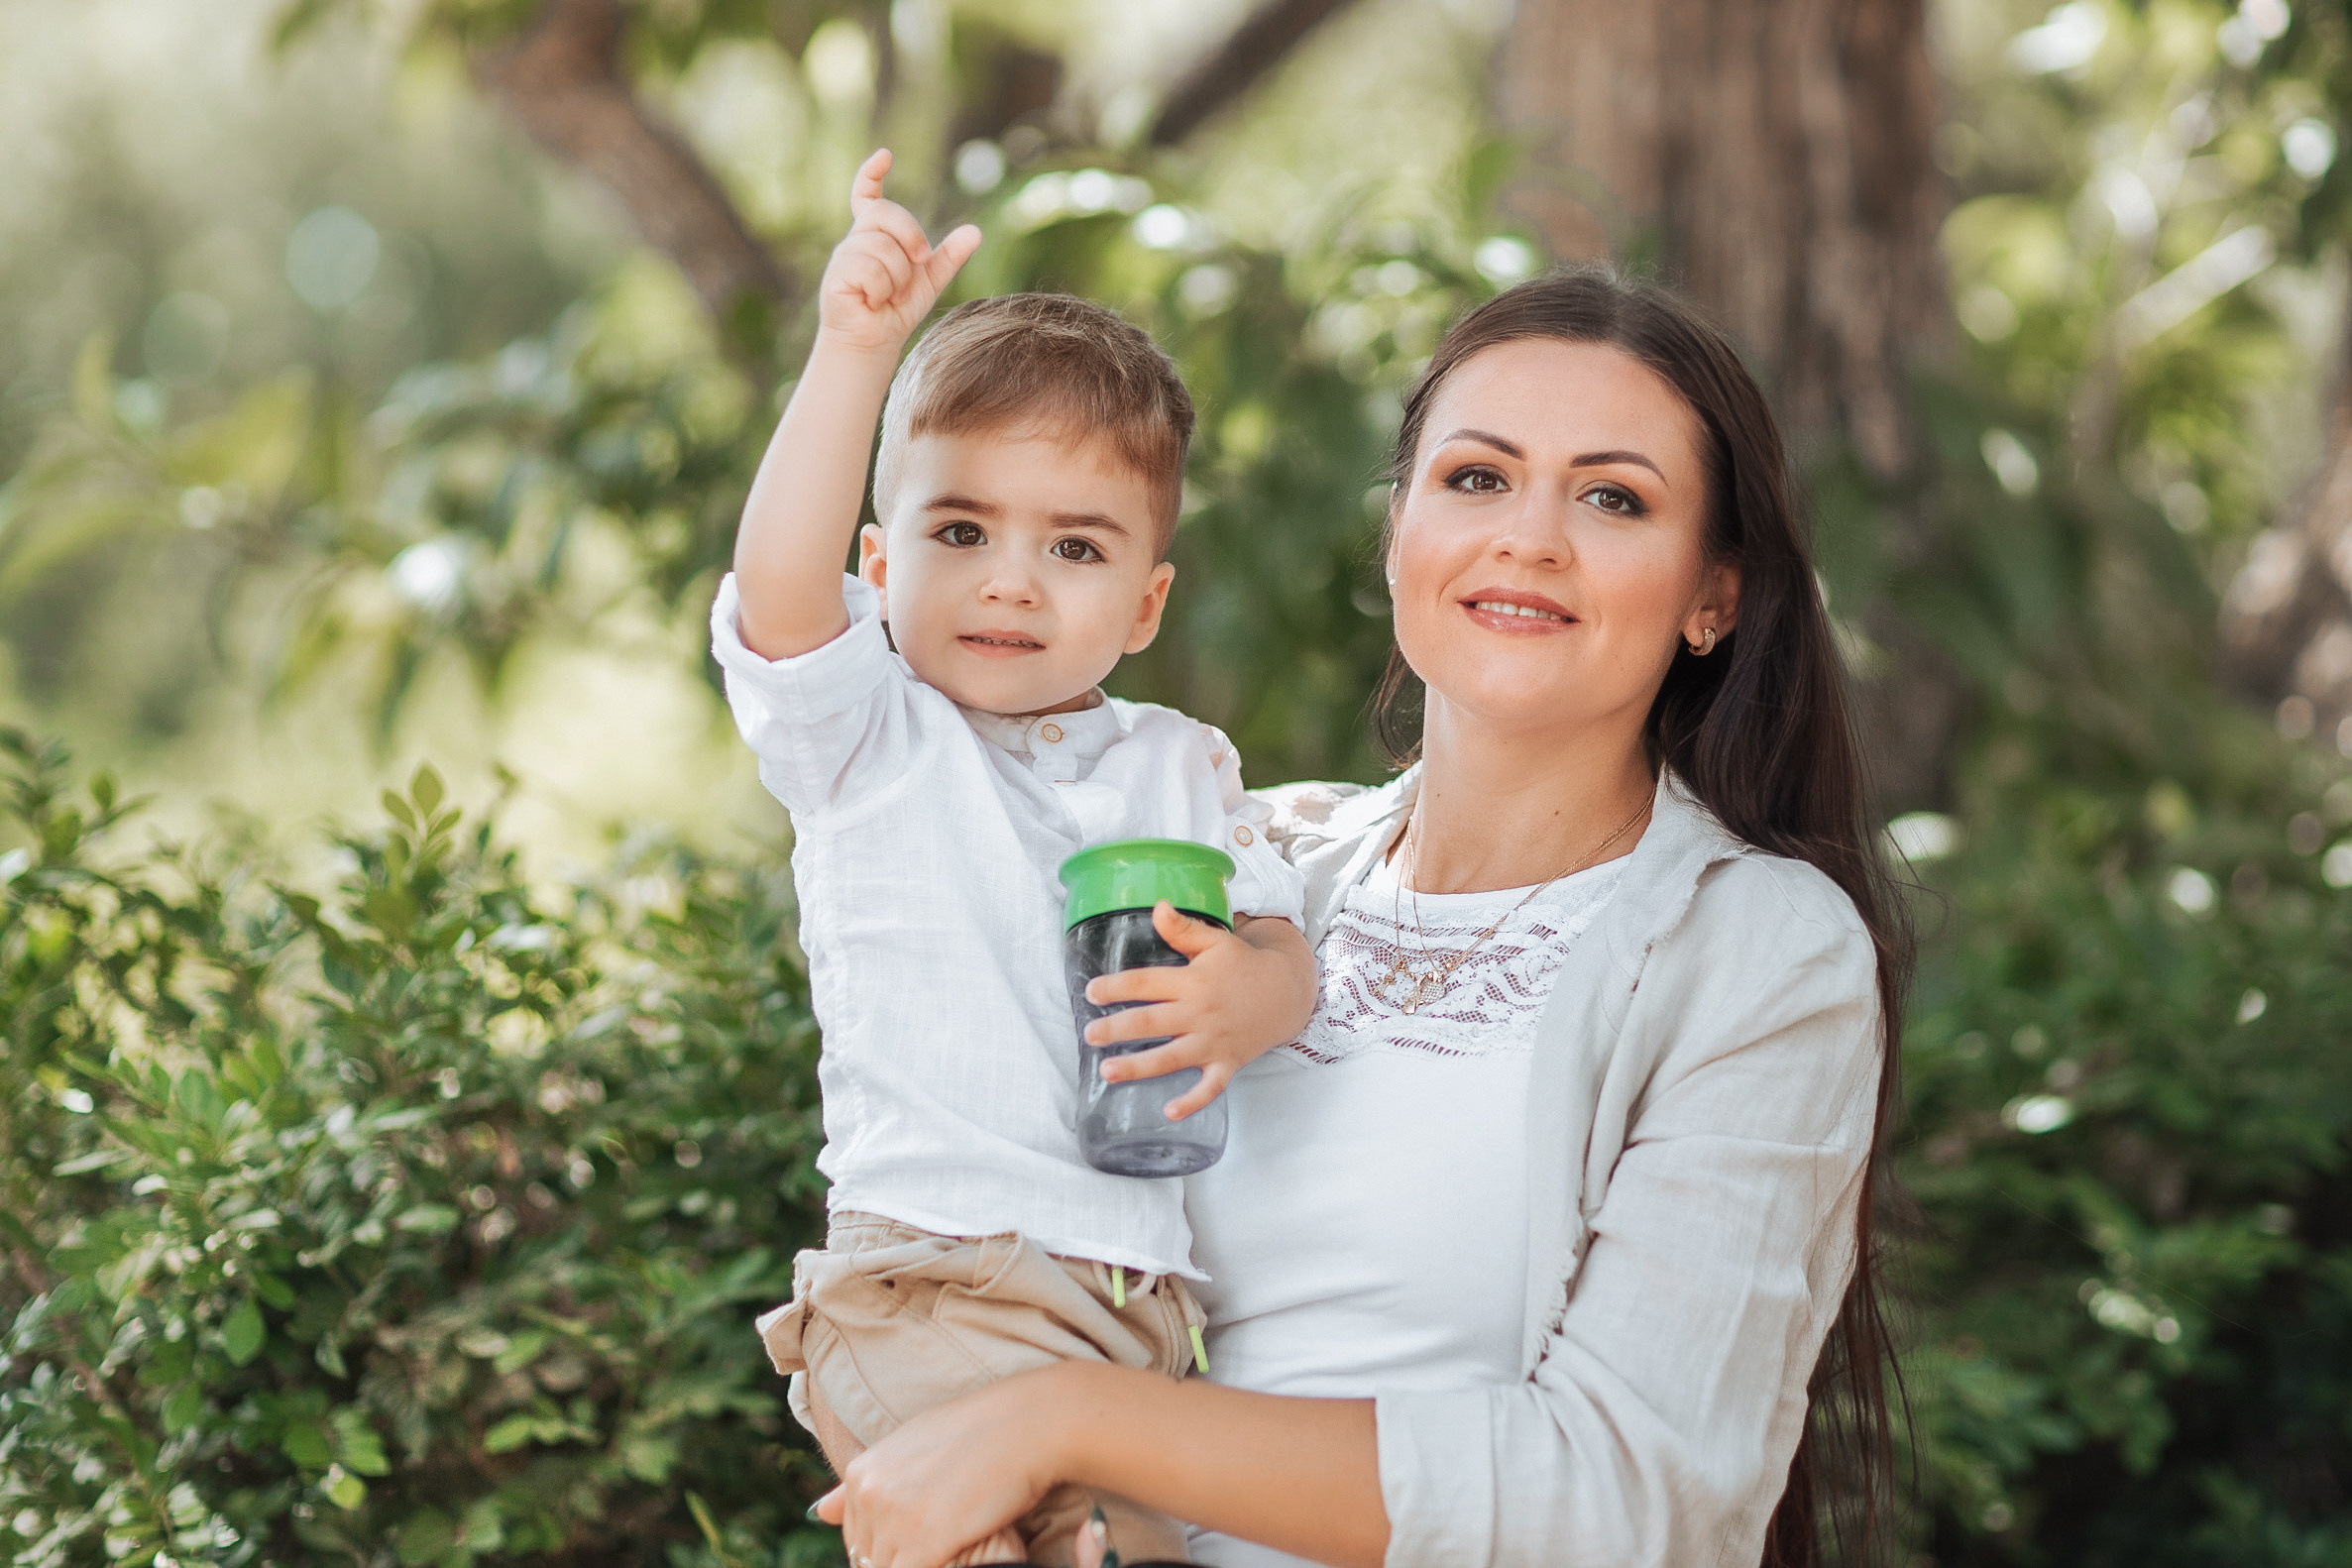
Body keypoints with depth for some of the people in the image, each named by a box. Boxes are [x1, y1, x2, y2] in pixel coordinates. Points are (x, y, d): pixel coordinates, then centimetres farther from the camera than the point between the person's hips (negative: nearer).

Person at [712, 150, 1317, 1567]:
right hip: (927, 1285, -5)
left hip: (1145, 1298, 5)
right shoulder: (867, 731, 5)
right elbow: (780, 587, -14)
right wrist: (857, 350, -25)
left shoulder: (1181, 767, 17)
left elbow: (1282, 952, 11)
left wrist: (1247, 1001, -14)